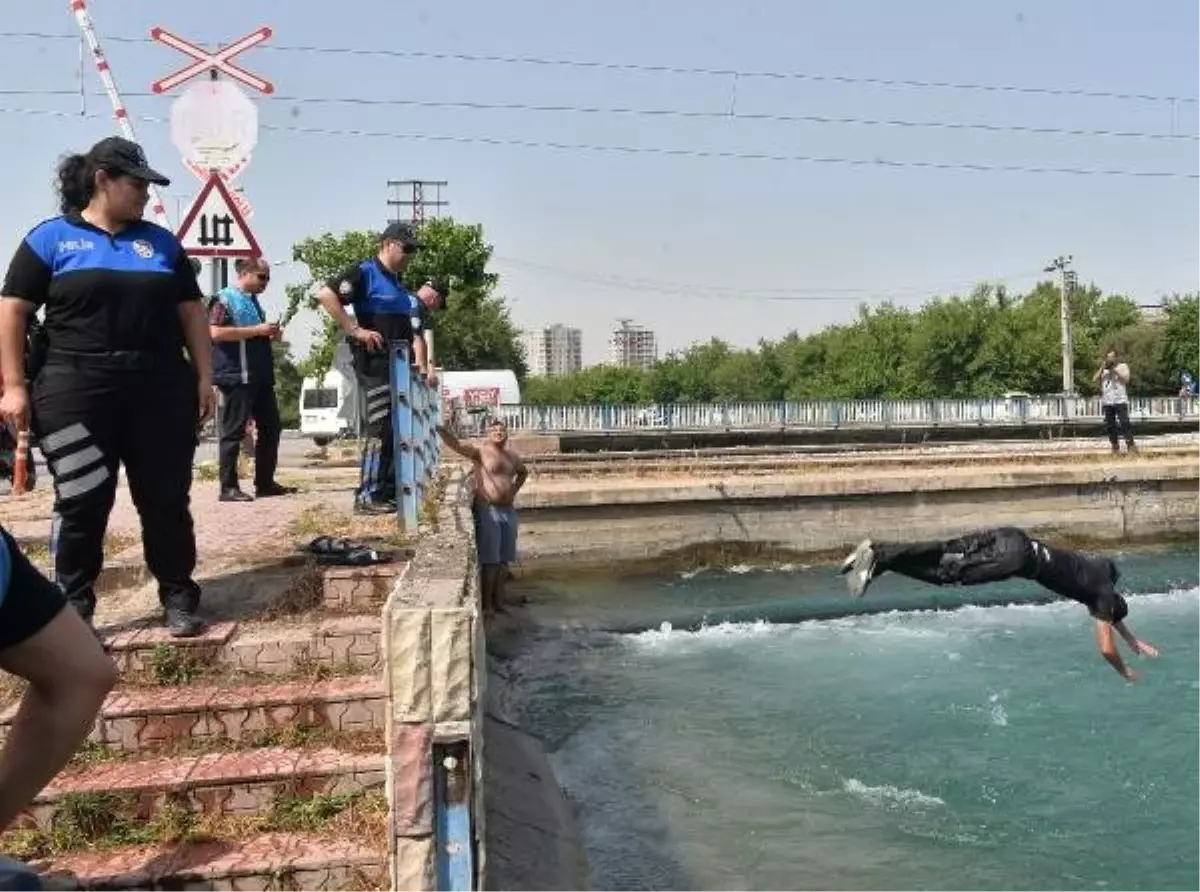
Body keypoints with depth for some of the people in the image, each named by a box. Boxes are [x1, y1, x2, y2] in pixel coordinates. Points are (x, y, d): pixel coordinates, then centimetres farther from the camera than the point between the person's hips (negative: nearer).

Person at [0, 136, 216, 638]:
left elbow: (191, 313, 15)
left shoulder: (161, 242, 14)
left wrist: (204, 377, 7)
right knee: (81, 504, 3)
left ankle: (179, 599, 17)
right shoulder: (51, 238, 4)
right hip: (76, 393, -2)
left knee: (166, 500, 6)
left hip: (160, 391, 3)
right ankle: (74, 607, 16)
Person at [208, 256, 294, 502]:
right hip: (237, 376, -9)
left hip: (260, 376, 9)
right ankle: (228, 488, -2)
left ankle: (265, 483, 18)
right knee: (234, 432, -6)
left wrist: (271, 335, 12)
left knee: (271, 427, 10)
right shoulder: (224, 299, -5)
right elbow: (216, 333, -19)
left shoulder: (254, 302, 21)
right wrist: (257, 330, -19)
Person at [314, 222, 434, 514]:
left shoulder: (401, 284, 21)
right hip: (375, 363, -9)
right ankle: (368, 496, -6)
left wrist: (422, 365, 7)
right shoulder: (365, 273, -5)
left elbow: (414, 332, 20)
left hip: (401, 366, 9)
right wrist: (355, 330, -19)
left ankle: (390, 491, 19)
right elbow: (325, 294, -18)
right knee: (381, 427, -11)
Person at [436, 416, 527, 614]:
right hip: (488, 511, -6)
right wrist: (442, 430, -40)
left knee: (503, 560, 12)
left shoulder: (512, 456, 12)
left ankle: (498, 601, 22)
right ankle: (486, 605, 8)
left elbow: (523, 472, 32)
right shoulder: (480, 452, -7)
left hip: (508, 511, 6)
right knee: (489, 560, -2)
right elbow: (456, 445, -22)